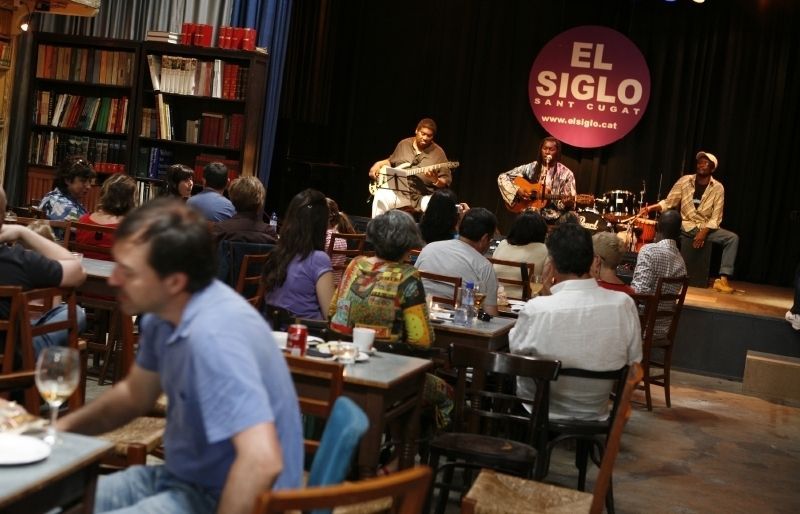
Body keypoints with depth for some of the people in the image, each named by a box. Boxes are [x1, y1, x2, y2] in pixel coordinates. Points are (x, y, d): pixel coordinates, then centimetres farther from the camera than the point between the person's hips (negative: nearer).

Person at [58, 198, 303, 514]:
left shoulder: (212, 335, -30)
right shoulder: (163, 312, 0)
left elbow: (262, 461, -36)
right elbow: (134, 395, 19)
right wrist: (60, 428, 8)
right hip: (182, 477, 9)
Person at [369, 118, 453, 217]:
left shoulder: (438, 153, 1)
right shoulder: (403, 144, 11)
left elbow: (446, 181, 1)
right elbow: (391, 160, 29)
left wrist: (435, 180, -20)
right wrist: (378, 164, 10)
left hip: (422, 196, -2)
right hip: (397, 191, 2)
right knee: (381, 198, -29)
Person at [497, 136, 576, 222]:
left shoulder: (566, 173, 2)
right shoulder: (531, 168, 5)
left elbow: (571, 203, 2)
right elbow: (502, 177, 6)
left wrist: (567, 202, -21)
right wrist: (517, 190, -8)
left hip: (553, 218, 0)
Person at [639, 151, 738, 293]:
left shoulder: (717, 188, -5)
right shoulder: (684, 181, -2)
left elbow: (716, 218, -8)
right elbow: (668, 202, -5)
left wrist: (703, 233, -23)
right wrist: (650, 208, -22)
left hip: (706, 228, 0)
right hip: (685, 225, 0)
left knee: (733, 238, -23)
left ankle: (723, 279, -26)